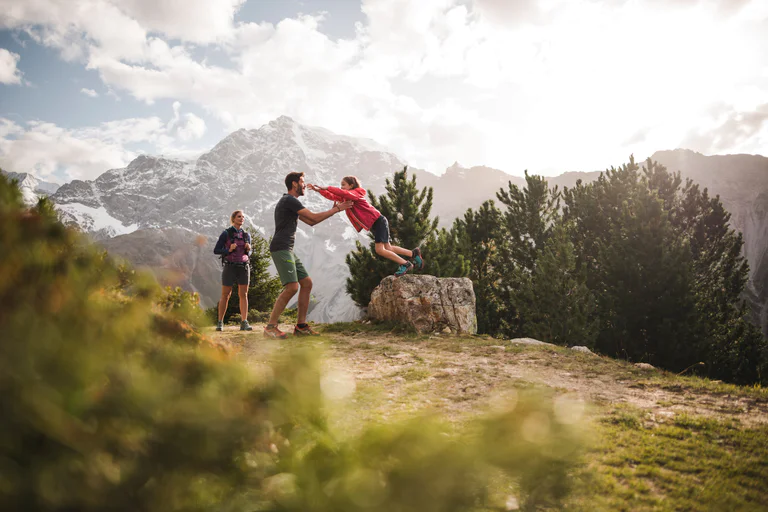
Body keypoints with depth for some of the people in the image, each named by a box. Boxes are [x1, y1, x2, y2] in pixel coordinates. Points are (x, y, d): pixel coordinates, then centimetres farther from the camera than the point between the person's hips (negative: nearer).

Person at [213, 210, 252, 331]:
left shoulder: (246, 235, 8)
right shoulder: (226, 233, -4)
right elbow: (216, 251, -4)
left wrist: (248, 249, -8)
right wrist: (229, 250, -20)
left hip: (243, 267, 3)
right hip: (230, 267, -3)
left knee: (244, 295, -4)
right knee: (225, 295, 1)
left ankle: (244, 323, -6)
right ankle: (220, 322, 13)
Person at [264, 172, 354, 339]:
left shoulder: (290, 202, 25)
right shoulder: (290, 200, -8)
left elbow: (310, 222, 25)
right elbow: (314, 218, -12)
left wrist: (332, 210, 20)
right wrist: (336, 209, -2)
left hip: (287, 250, 11)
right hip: (281, 248, -11)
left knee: (307, 283, 7)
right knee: (292, 287, -19)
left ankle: (301, 326, 8)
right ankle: (271, 327, -15)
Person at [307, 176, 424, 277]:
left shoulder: (355, 194, -11)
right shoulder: (346, 198, 14)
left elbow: (344, 193, -30)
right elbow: (332, 196, 11)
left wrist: (327, 188, -27)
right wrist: (318, 190, 1)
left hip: (378, 222, -10)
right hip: (375, 225, 10)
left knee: (379, 250, -15)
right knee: (387, 248, 12)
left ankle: (405, 264, -8)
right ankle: (414, 253, 19)